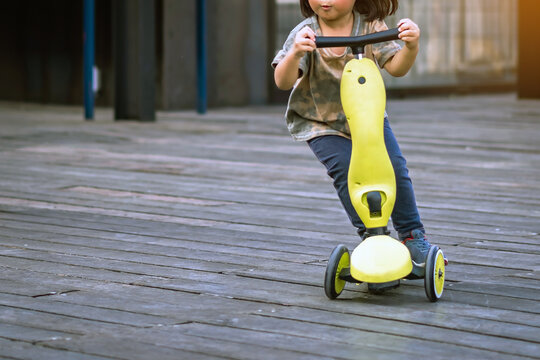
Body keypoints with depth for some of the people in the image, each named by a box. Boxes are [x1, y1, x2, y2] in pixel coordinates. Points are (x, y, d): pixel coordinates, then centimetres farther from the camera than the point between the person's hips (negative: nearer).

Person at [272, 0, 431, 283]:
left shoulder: (369, 27, -14)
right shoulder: (306, 34, -18)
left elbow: (396, 67, -20)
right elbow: (282, 81, -27)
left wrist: (411, 46, -42)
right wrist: (295, 53, -48)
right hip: (320, 122, -1)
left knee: (395, 167, -13)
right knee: (346, 170, -23)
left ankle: (412, 236, 7)